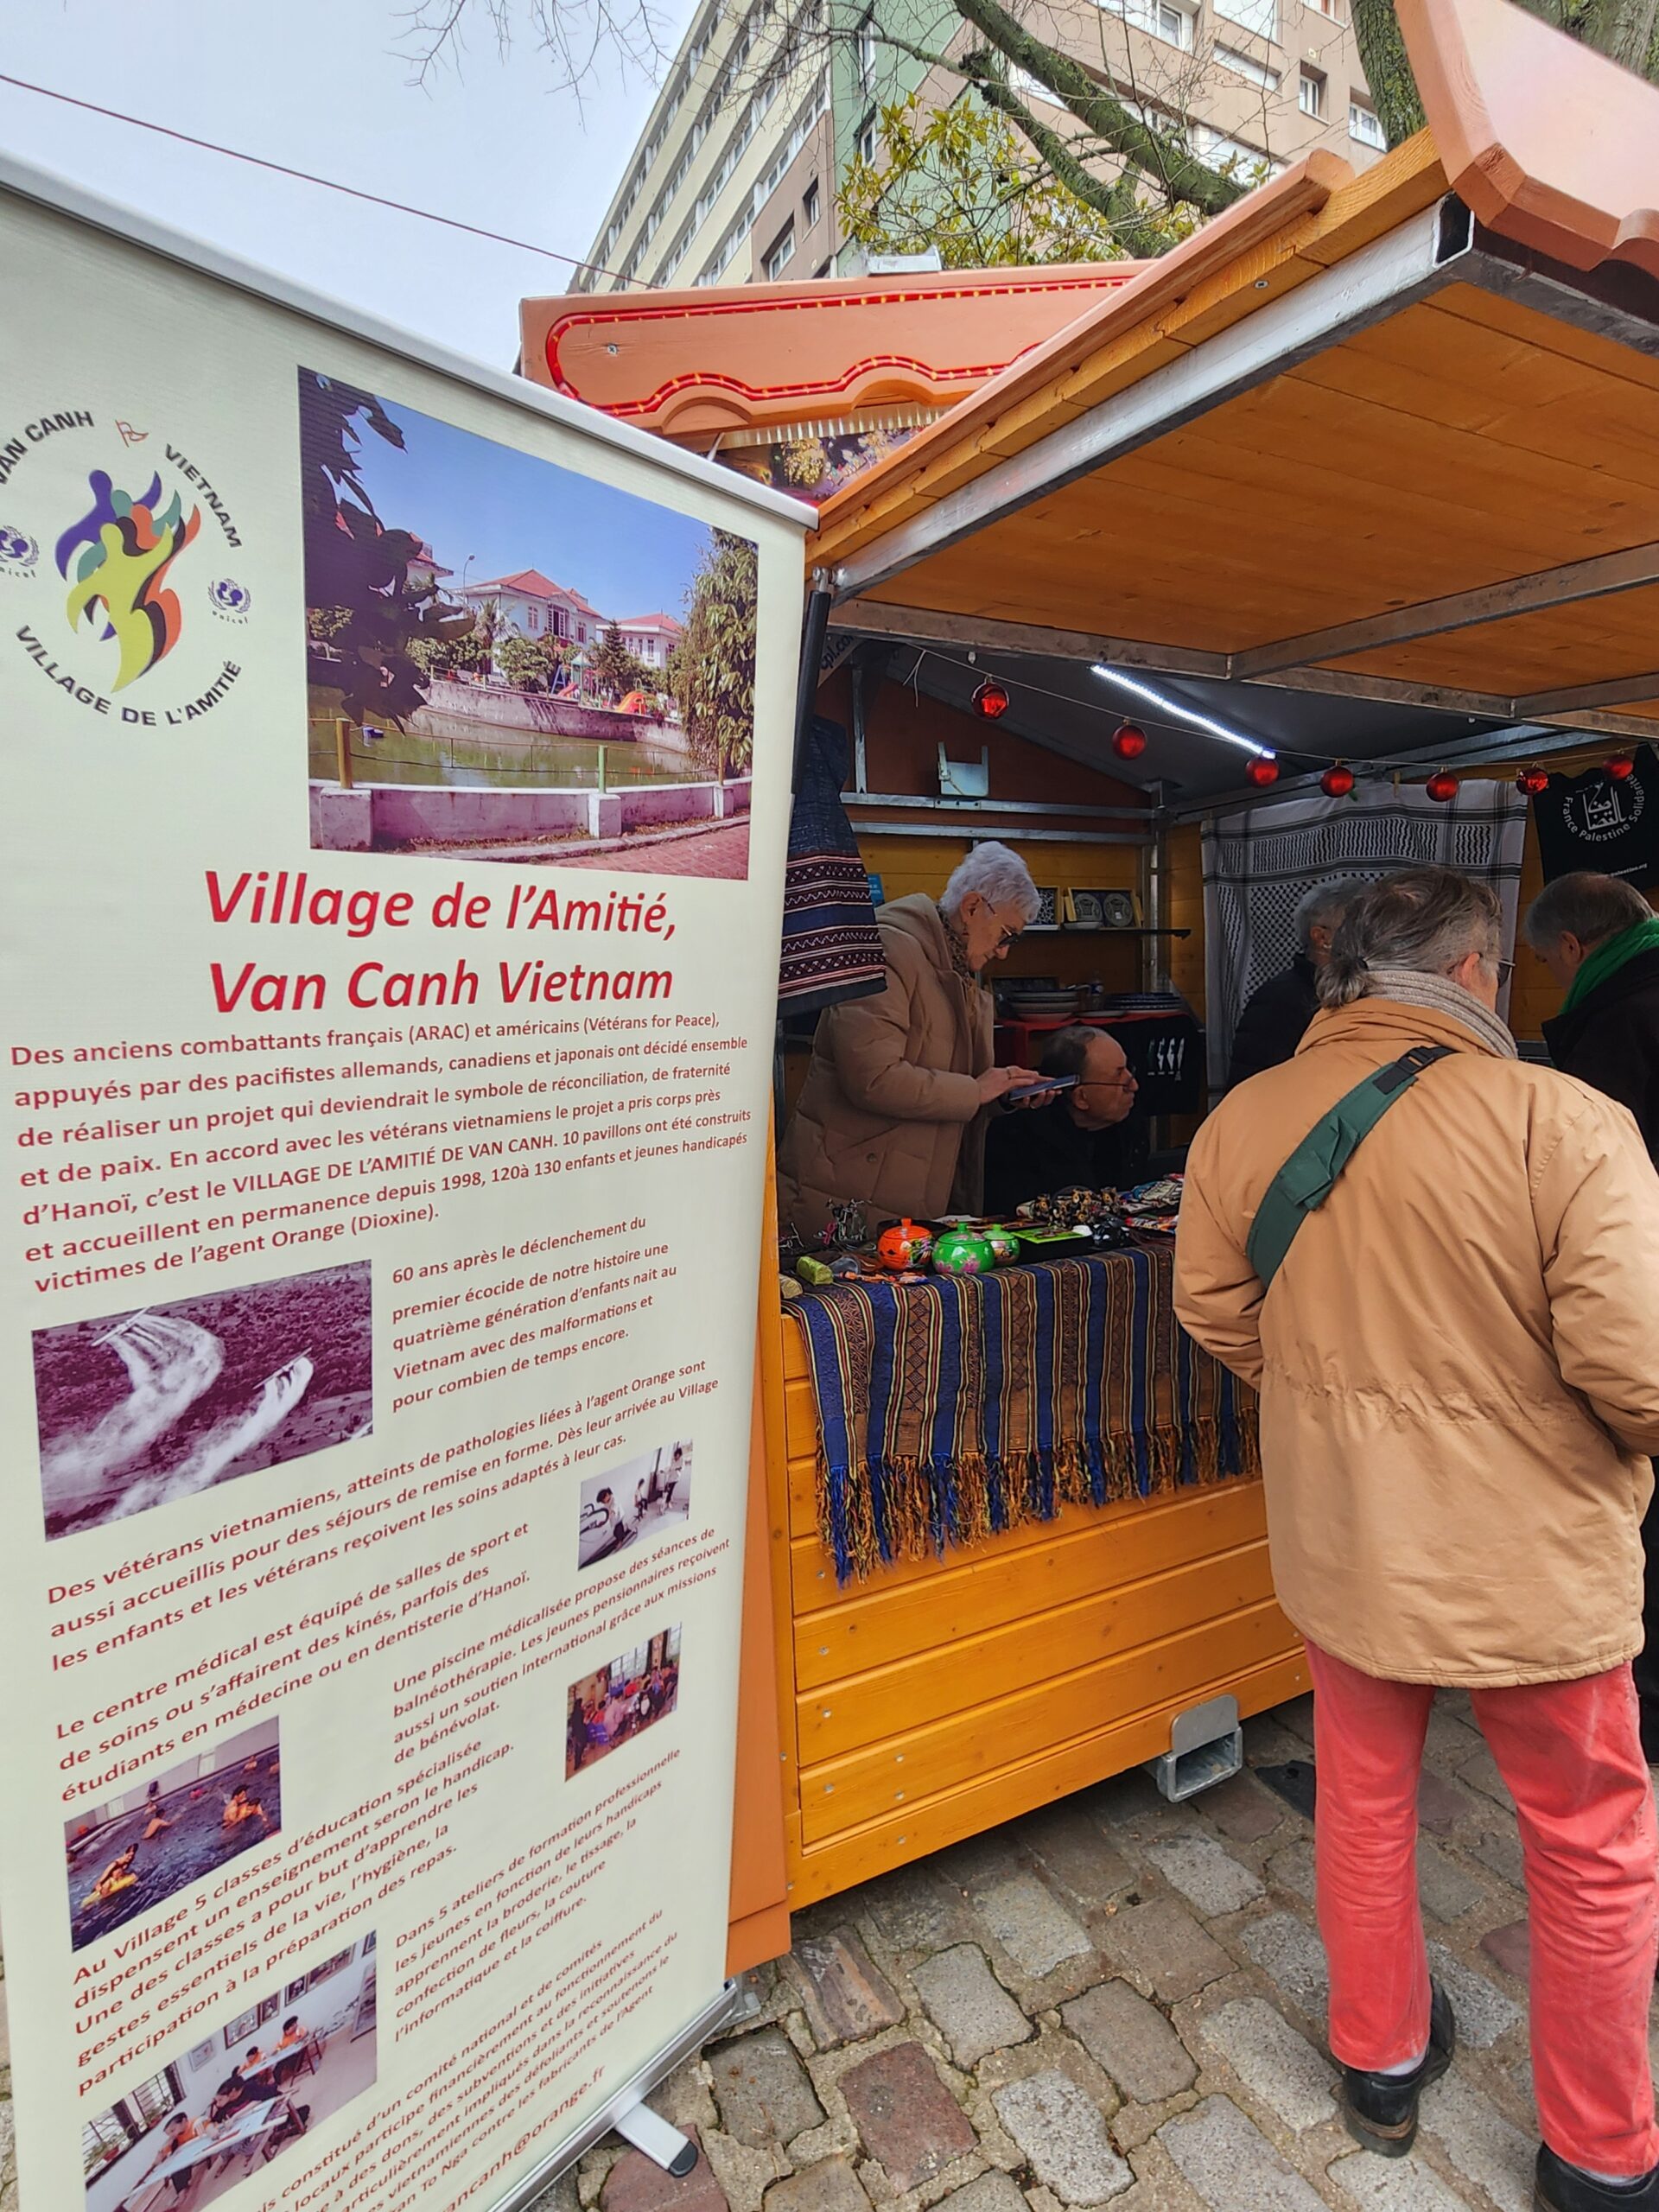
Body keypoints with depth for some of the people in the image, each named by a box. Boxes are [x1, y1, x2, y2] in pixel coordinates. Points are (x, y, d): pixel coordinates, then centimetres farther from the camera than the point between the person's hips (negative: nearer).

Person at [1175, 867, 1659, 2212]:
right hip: (1531, 1554, -3)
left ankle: (1382, 2063, 48)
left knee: (1364, 1800, 25)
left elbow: (1213, 1309, 0)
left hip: (1340, 1536, 4)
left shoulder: (1243, 1119, -9)